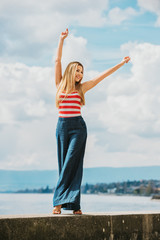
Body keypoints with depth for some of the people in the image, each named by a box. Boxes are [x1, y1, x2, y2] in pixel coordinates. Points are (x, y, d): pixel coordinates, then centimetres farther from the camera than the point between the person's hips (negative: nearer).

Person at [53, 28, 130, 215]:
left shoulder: (81, 87, 9)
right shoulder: (60, 84, 10)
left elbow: (104, 75, 12)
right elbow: (57, 61, 11)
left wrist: (121, 64, 14)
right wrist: (62, 39, 13)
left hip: (78, 126, -1)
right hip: (62, 126, 1)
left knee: (72, 164, -8)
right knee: (64, 165, 2)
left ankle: (60, 201, -8)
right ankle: (62, 202, 1)